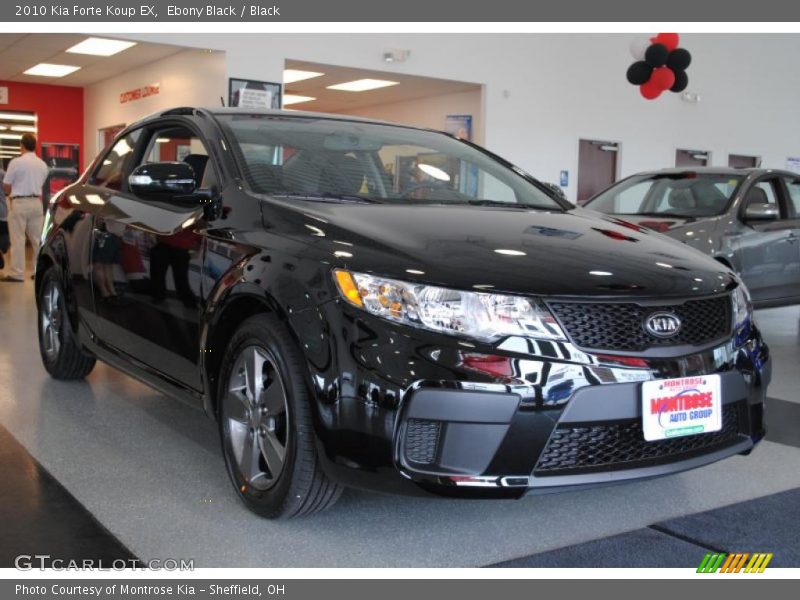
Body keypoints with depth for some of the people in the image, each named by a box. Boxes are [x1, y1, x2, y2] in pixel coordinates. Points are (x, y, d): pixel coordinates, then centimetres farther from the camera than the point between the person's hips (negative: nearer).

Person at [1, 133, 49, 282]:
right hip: (36, 202, 5)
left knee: (18, 239, -3)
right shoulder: (43, 165, 6)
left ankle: (17, 273, -2)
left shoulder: (16, 162, -10)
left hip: (19, 203, -5)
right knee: (38, 239, 9)